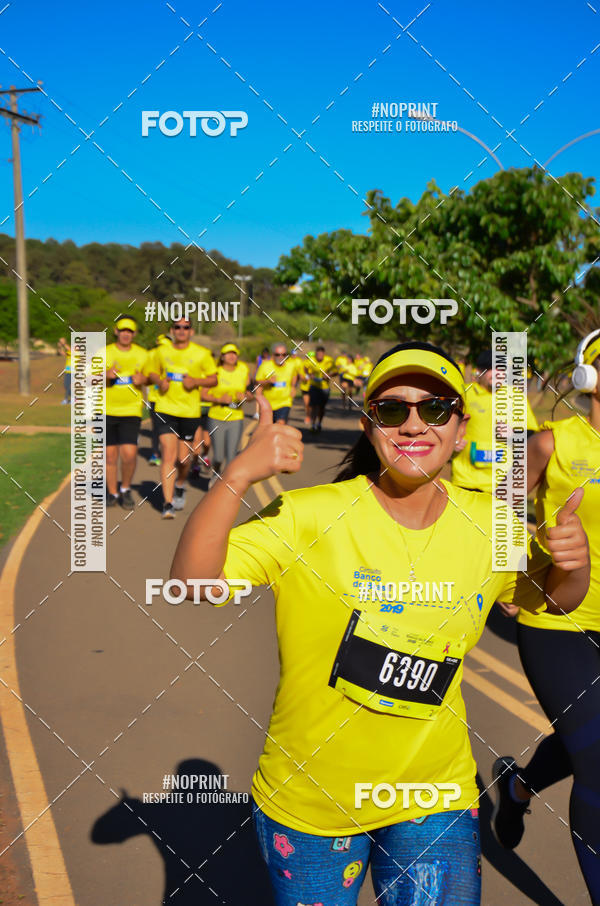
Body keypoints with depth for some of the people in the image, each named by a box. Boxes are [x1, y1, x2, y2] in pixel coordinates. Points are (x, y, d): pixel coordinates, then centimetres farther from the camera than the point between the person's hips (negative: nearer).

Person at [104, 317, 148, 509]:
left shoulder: (142, 355, 5)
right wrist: (105, 376, -20)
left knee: (129, 454, -13)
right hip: (106, 411, 1)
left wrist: (143, 379, -9)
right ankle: (113, 493, 23)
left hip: (131, 411, 0)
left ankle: (126, 489, 11)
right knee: (110, 455, 5)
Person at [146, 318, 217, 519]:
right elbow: (152, 372, 19)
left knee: (183, 459, 7)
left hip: (190, 412, 0)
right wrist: (160, 382, -4)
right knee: (168, 456, -10)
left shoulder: (202, 354, 1)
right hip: (166, 410, 0)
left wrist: (196, 381, -14)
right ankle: (168, 503, -7)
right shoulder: (161, 352, 5)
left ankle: (180, 485, 40)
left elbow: (213, 379, 5)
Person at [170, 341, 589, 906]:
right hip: (308, 803, -1)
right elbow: (192, 582, -24)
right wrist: (238, 474, -36)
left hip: (436, 799, 2)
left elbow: (555, 598, 11)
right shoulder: (308, 517, -17)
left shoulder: (487, 525, -5)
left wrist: (573, 560, -11)